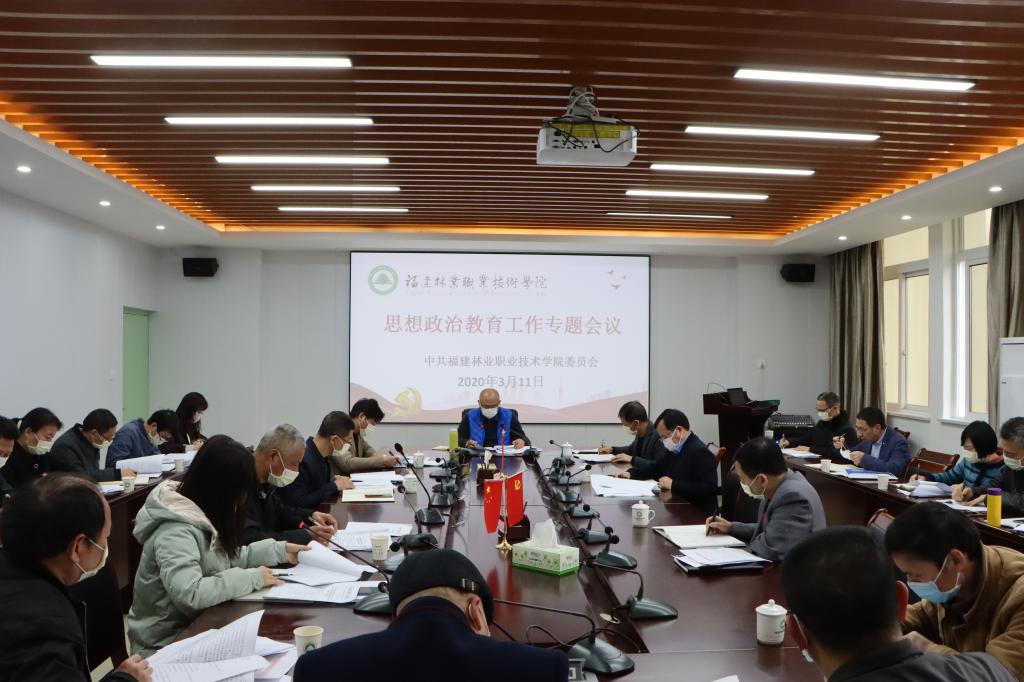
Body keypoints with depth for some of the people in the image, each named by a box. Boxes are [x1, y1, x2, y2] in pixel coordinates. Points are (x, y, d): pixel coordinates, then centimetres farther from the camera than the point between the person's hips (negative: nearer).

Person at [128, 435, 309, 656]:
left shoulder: (201, 515, 1)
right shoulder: (175, 532, -24)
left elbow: (225, 557, 15)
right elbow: (190, 594, -35)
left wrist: (279, 550, 7)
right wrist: (252, 578, -26)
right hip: (167, 644, -7)